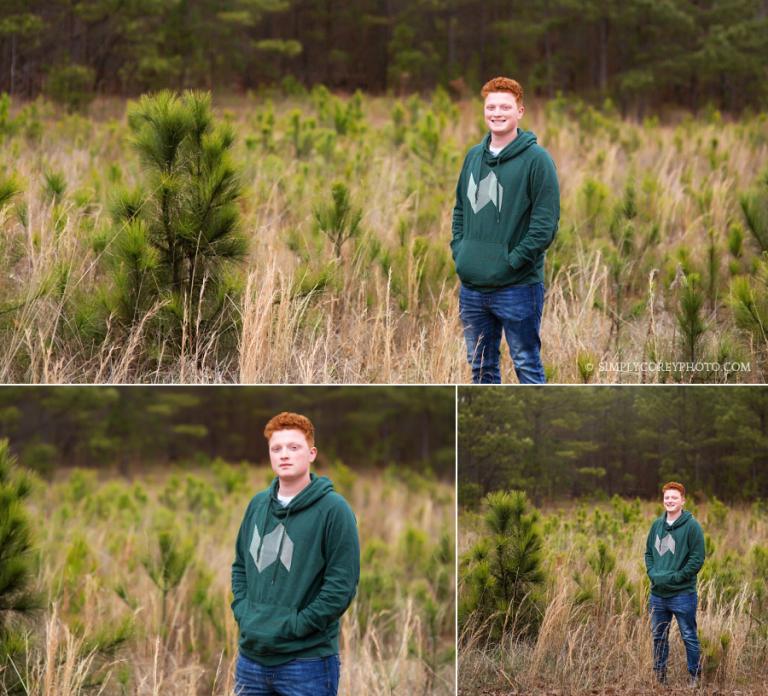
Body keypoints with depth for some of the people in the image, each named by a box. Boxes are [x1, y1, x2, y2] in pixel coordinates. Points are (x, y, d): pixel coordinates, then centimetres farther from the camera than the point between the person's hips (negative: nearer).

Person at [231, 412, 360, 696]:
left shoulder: (332, 508, -8)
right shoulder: (258, 504, 10)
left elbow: (342, 584, -13)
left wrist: (296, 625, -15)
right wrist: (243, 611, 5)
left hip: (307, 659, -5)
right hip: (252, 656, 6)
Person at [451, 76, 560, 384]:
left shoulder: (536, 159, -8)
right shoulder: (473, 156, 12)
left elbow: (546, 221, -12)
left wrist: (514, 260, -15)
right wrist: (458, 250, 7)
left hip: (517, 286, -6)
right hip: (472, 286, 6)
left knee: (527, 366, 0)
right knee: (481, 367, 13)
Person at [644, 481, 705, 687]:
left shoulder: (691, 526, -8)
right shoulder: (657, 525, 10)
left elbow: (698, 558, -12)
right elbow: (648, 552, 17)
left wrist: (675, 577, -15)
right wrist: (653, 573, 0)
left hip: (683, 593, -6)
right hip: (658, 593, 6)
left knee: (689, 637, 1)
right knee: (659, 637, 12)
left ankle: (695, 678, 9)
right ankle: (659, 677, 22)